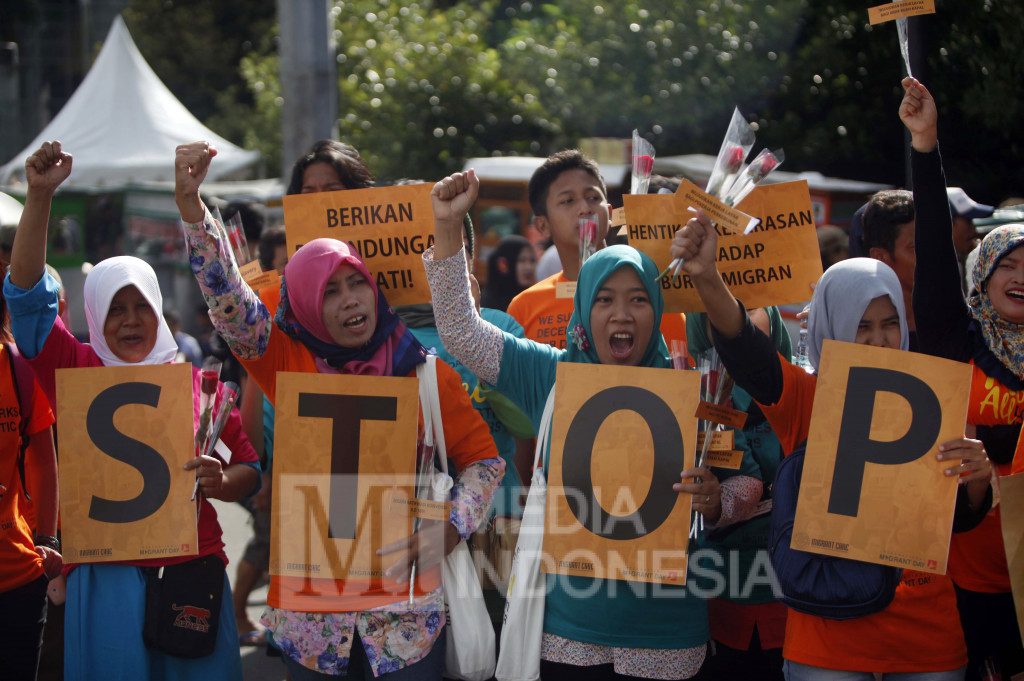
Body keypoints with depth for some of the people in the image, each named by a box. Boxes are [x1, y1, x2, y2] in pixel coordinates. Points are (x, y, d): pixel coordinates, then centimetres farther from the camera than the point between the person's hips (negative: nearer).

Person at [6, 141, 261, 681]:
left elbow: (249, 469, 11)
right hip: (103, 572, -1)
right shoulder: (76, 369, 6)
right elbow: (26, 292, -5)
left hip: (191, 569, 1)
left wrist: (220, 482, -12)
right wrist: (40, 198, -13)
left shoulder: (196, 381, 9)